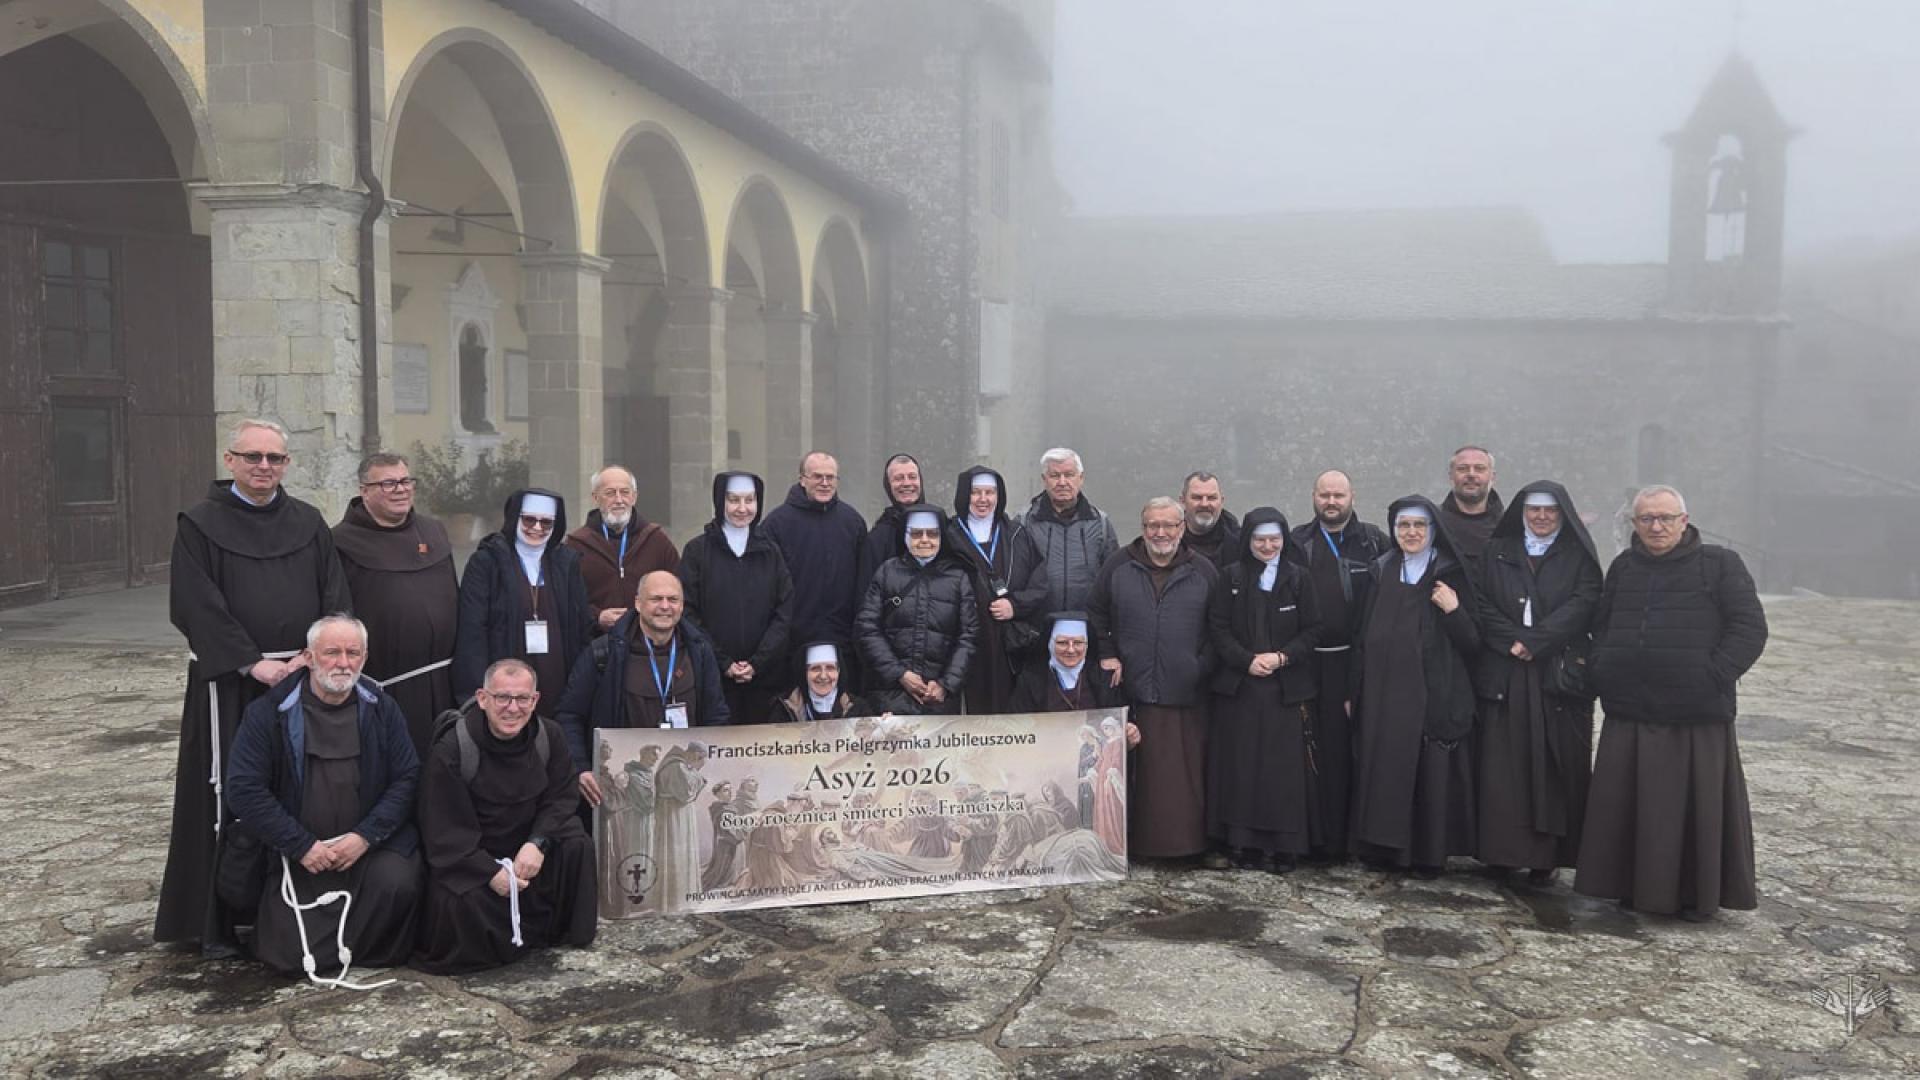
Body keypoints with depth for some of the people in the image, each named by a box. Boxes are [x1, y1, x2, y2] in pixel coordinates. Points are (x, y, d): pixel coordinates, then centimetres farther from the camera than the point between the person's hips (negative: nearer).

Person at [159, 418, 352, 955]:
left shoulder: (309, 523, 10)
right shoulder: (200, 524, 0)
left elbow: (336, 596, 4)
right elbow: (196, 605, -8)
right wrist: (252, 663, -15)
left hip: (304, 677, 3)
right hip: (230, 683, -3)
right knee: (229, 797, 1)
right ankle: (217, 921, 11)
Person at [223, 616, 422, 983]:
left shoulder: (382, 709, 3)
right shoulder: (268, 713, -3)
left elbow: (407, 778, -2)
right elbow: (243, 789, -8)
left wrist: (365, 836, -15)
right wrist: (302, 845, -14)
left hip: (371, 845, 0)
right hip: (299, 856, 0)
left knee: (396, 883, -31)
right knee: (287, 955, -12)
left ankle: (379, 952, 2)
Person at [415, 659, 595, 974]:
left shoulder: (549, 736, -7)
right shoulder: (450, 749, -20)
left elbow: (561, 798, -5)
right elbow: (444, 830, -19)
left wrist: (537, 843, -25)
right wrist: (491, 872, -28)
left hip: (526, 846, 4)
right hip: (466, 857, -4)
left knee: (576, 844, -21)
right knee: (460, 904, -32)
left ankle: (566, 929, 2)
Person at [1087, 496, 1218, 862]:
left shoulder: (1203, 572, 7)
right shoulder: (1118, 567, 7)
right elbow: (1095, 613, 12)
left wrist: (1204, 666, 0)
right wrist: (1107, 655, 4)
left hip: (1185, 694, 0)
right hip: (1131, 689, 0)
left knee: (1185, 771, 1)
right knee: (1135, 771, 3)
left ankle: (1186, 841, 10)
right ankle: (1134, 840, 12)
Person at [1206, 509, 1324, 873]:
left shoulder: (1298, 578, 5)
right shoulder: (1230, 577, 3)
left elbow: (1312, 629, 3)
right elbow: (1218, 628, 0)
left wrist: (1282, 657, -11)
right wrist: (1247, 660, -12)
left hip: (1288, 689, 0)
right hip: (1239, 687, 0)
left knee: (1285, 768, -1)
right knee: (1241, 767, 1)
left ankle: (1283, 845, 7)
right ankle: (1243, 842, 10)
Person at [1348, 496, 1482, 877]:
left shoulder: (1451, 576, 1)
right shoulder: (1382, 573, 10)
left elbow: (1473, 644, -2)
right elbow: (1363, 637, 12)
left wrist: (1454, 610, -19)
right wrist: (1355, 692, 9)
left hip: (1434, 697, -3)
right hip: (1383, 696, 3)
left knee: (1431, 773, -1)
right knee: (1383, 772, 4)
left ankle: (1429, 853, 11)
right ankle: (1384, 848, 15)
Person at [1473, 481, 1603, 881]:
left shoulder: (1579, 557, 7)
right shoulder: (1497, 552, 12)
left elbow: (1583, 603, -7)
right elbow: (1483, 605, 3)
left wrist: (1534, 642, -15)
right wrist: (1515, 642, -12)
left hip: (1559, 676, -1)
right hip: (1504, 677, 1)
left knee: (1556, 765, -2)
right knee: (1502, 766, -1)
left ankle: (1547, 855, 5)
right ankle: (1503, 851, 5)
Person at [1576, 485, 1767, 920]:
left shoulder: (1720, 564, 0)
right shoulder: (1623, 567, 14)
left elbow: (1750, 628, -4)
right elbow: (1601, 627, 22)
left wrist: (1712, 677, -12)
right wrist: (1601, 672, 7)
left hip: (1696, 718, -4)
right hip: (1629, 713, 4)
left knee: (1697, 805, 3)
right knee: (1628, 805, 7)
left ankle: (1698, 894, 17)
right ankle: (1635, 885, 21)